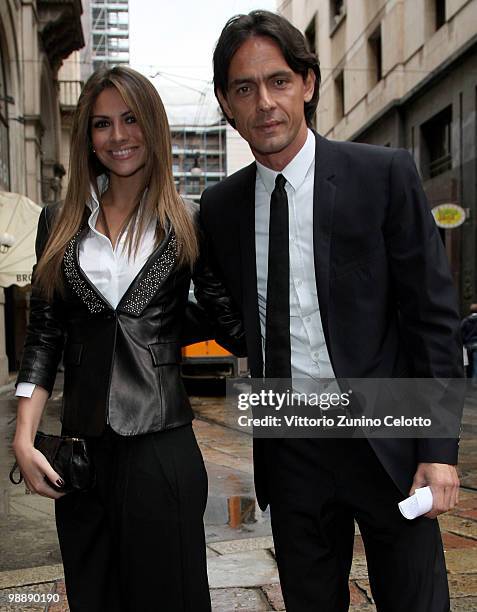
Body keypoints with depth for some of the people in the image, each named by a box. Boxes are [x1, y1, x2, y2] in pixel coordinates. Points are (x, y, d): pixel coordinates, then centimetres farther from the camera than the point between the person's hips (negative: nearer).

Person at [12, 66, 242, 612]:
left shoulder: (189, 224, 1)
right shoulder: (61, 223, 7)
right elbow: (43, 336, 5)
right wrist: (24, 439, -2)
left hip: (162, 441, -2)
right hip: (81, 448, 3)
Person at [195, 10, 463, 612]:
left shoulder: (384, 174, -8)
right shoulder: (220, 205, 4)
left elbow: (432, 315, -8)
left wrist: (439, 449, -10)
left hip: (385, 442, -3)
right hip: (288, 448, 3)